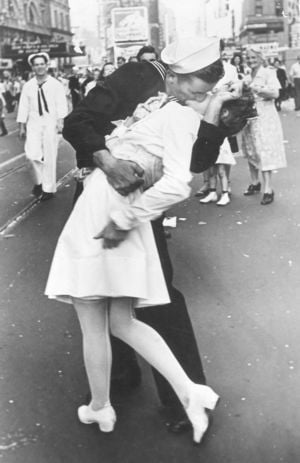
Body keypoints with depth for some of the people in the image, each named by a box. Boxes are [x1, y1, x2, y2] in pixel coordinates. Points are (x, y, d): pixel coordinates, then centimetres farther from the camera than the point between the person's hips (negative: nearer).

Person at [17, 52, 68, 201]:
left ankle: (48, 188, 15)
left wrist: (60, 121, -20)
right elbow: (23, 106, 8)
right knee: (32, 154, -10)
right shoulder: (28, 86, 6)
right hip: (33, 123, 2)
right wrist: (22, 127, 6)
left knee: (49, 157, 2)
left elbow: (61, 105, -8)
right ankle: (39, 180, 17)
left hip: (50, 123, -2)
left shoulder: (55, 84, -2)